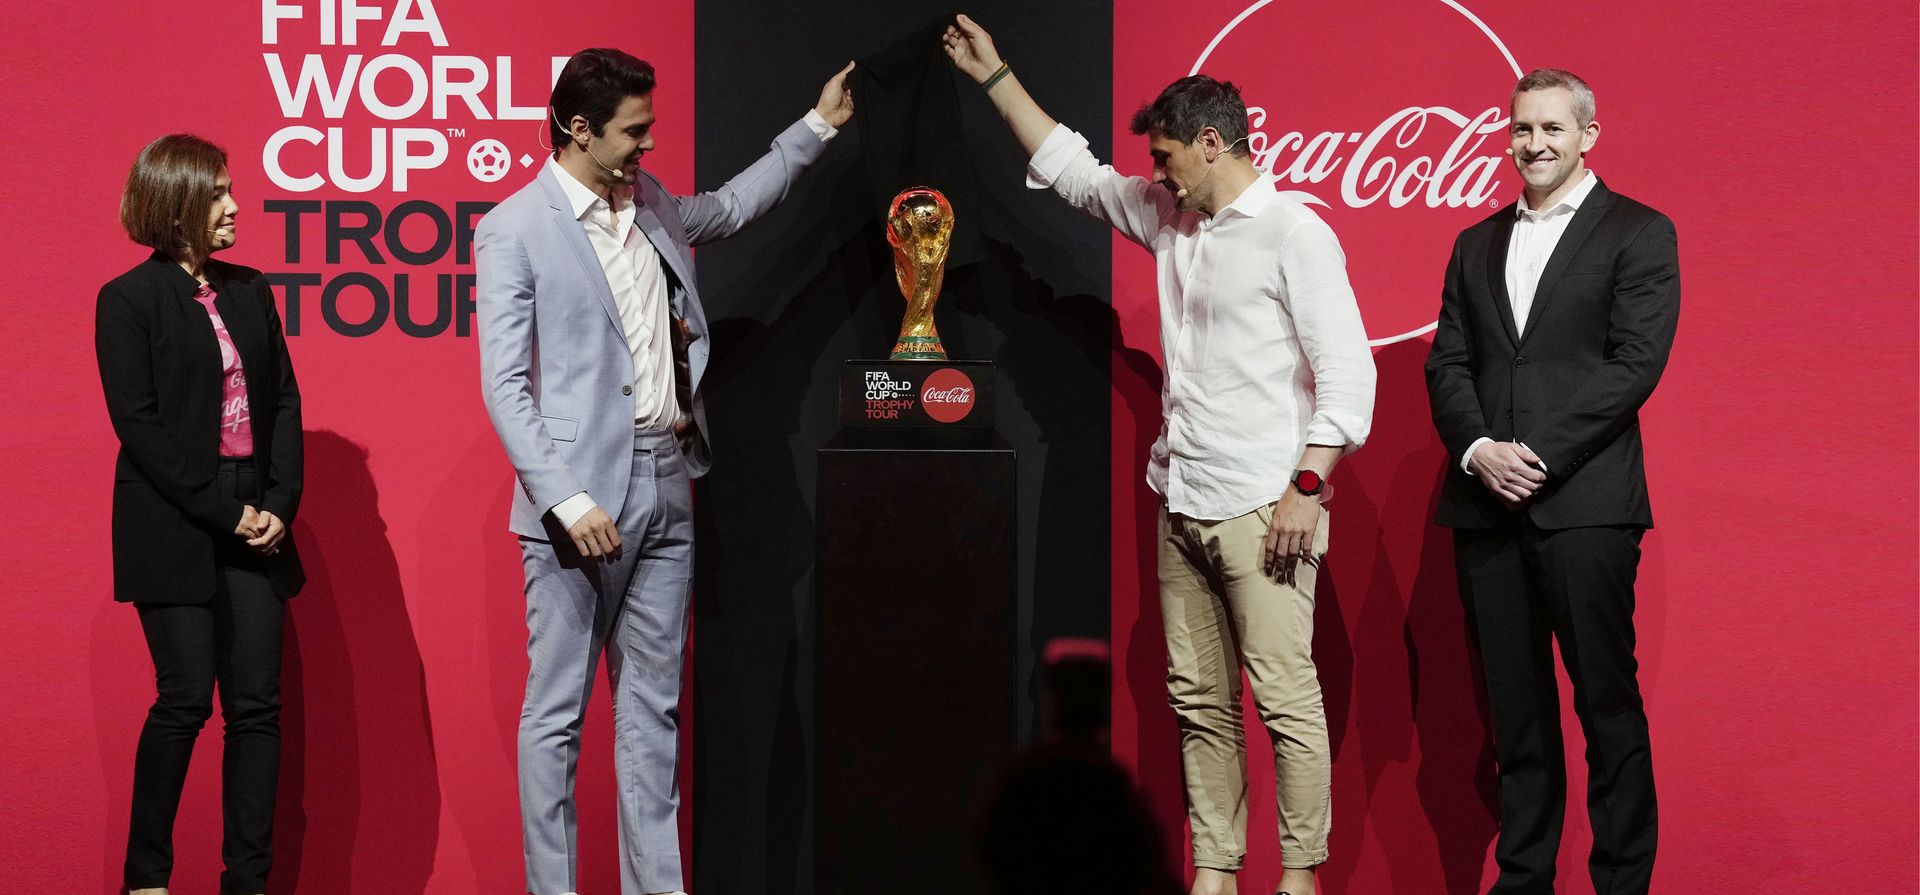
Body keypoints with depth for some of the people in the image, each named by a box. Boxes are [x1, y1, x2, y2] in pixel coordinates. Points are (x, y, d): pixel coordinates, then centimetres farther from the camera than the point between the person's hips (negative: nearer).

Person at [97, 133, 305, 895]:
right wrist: (223, 511, -14)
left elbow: (284, 401, 9)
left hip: (256, 524, 5)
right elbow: (138, 423, -9)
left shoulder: (249, 290, 12)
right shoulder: (128, 300, -3)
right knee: (186, 698, -4)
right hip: (174, 531, -5)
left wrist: (279, 504, -4)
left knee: (257, 703, 1)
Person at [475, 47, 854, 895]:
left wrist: (817, 126, 33)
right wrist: (567, 500, -20)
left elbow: (730, 205, 34)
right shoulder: (514, 230, -8)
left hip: (667, 484, 7)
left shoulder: (648, 202, 12)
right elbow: (504, 387, -12)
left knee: (653, 706, 11)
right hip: (583, 497, -7)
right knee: (557, 713, 0)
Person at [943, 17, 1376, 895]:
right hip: (1183, 507, 8)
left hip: (1261, 509, -8)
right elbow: (1073, 170, 27)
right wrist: (996, 76, 27)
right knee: (1198, 700, 9)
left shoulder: (1293, 234, -7)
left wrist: (1308, 486, -17)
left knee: (1286, 698, -7)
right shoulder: (1171, 219, 15)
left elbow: (1347, 371, -11)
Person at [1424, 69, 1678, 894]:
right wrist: (1478, 450, -7)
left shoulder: (1638, 233, 3)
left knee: (1607, 701, -2)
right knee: (1515, 708, 8)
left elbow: (1635, 364, -7)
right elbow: (1447, 364, 12)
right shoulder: (1477, 244, 18)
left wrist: (1537, 454, -13)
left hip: (1584, 504, -4)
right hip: (1485, 504, 5)